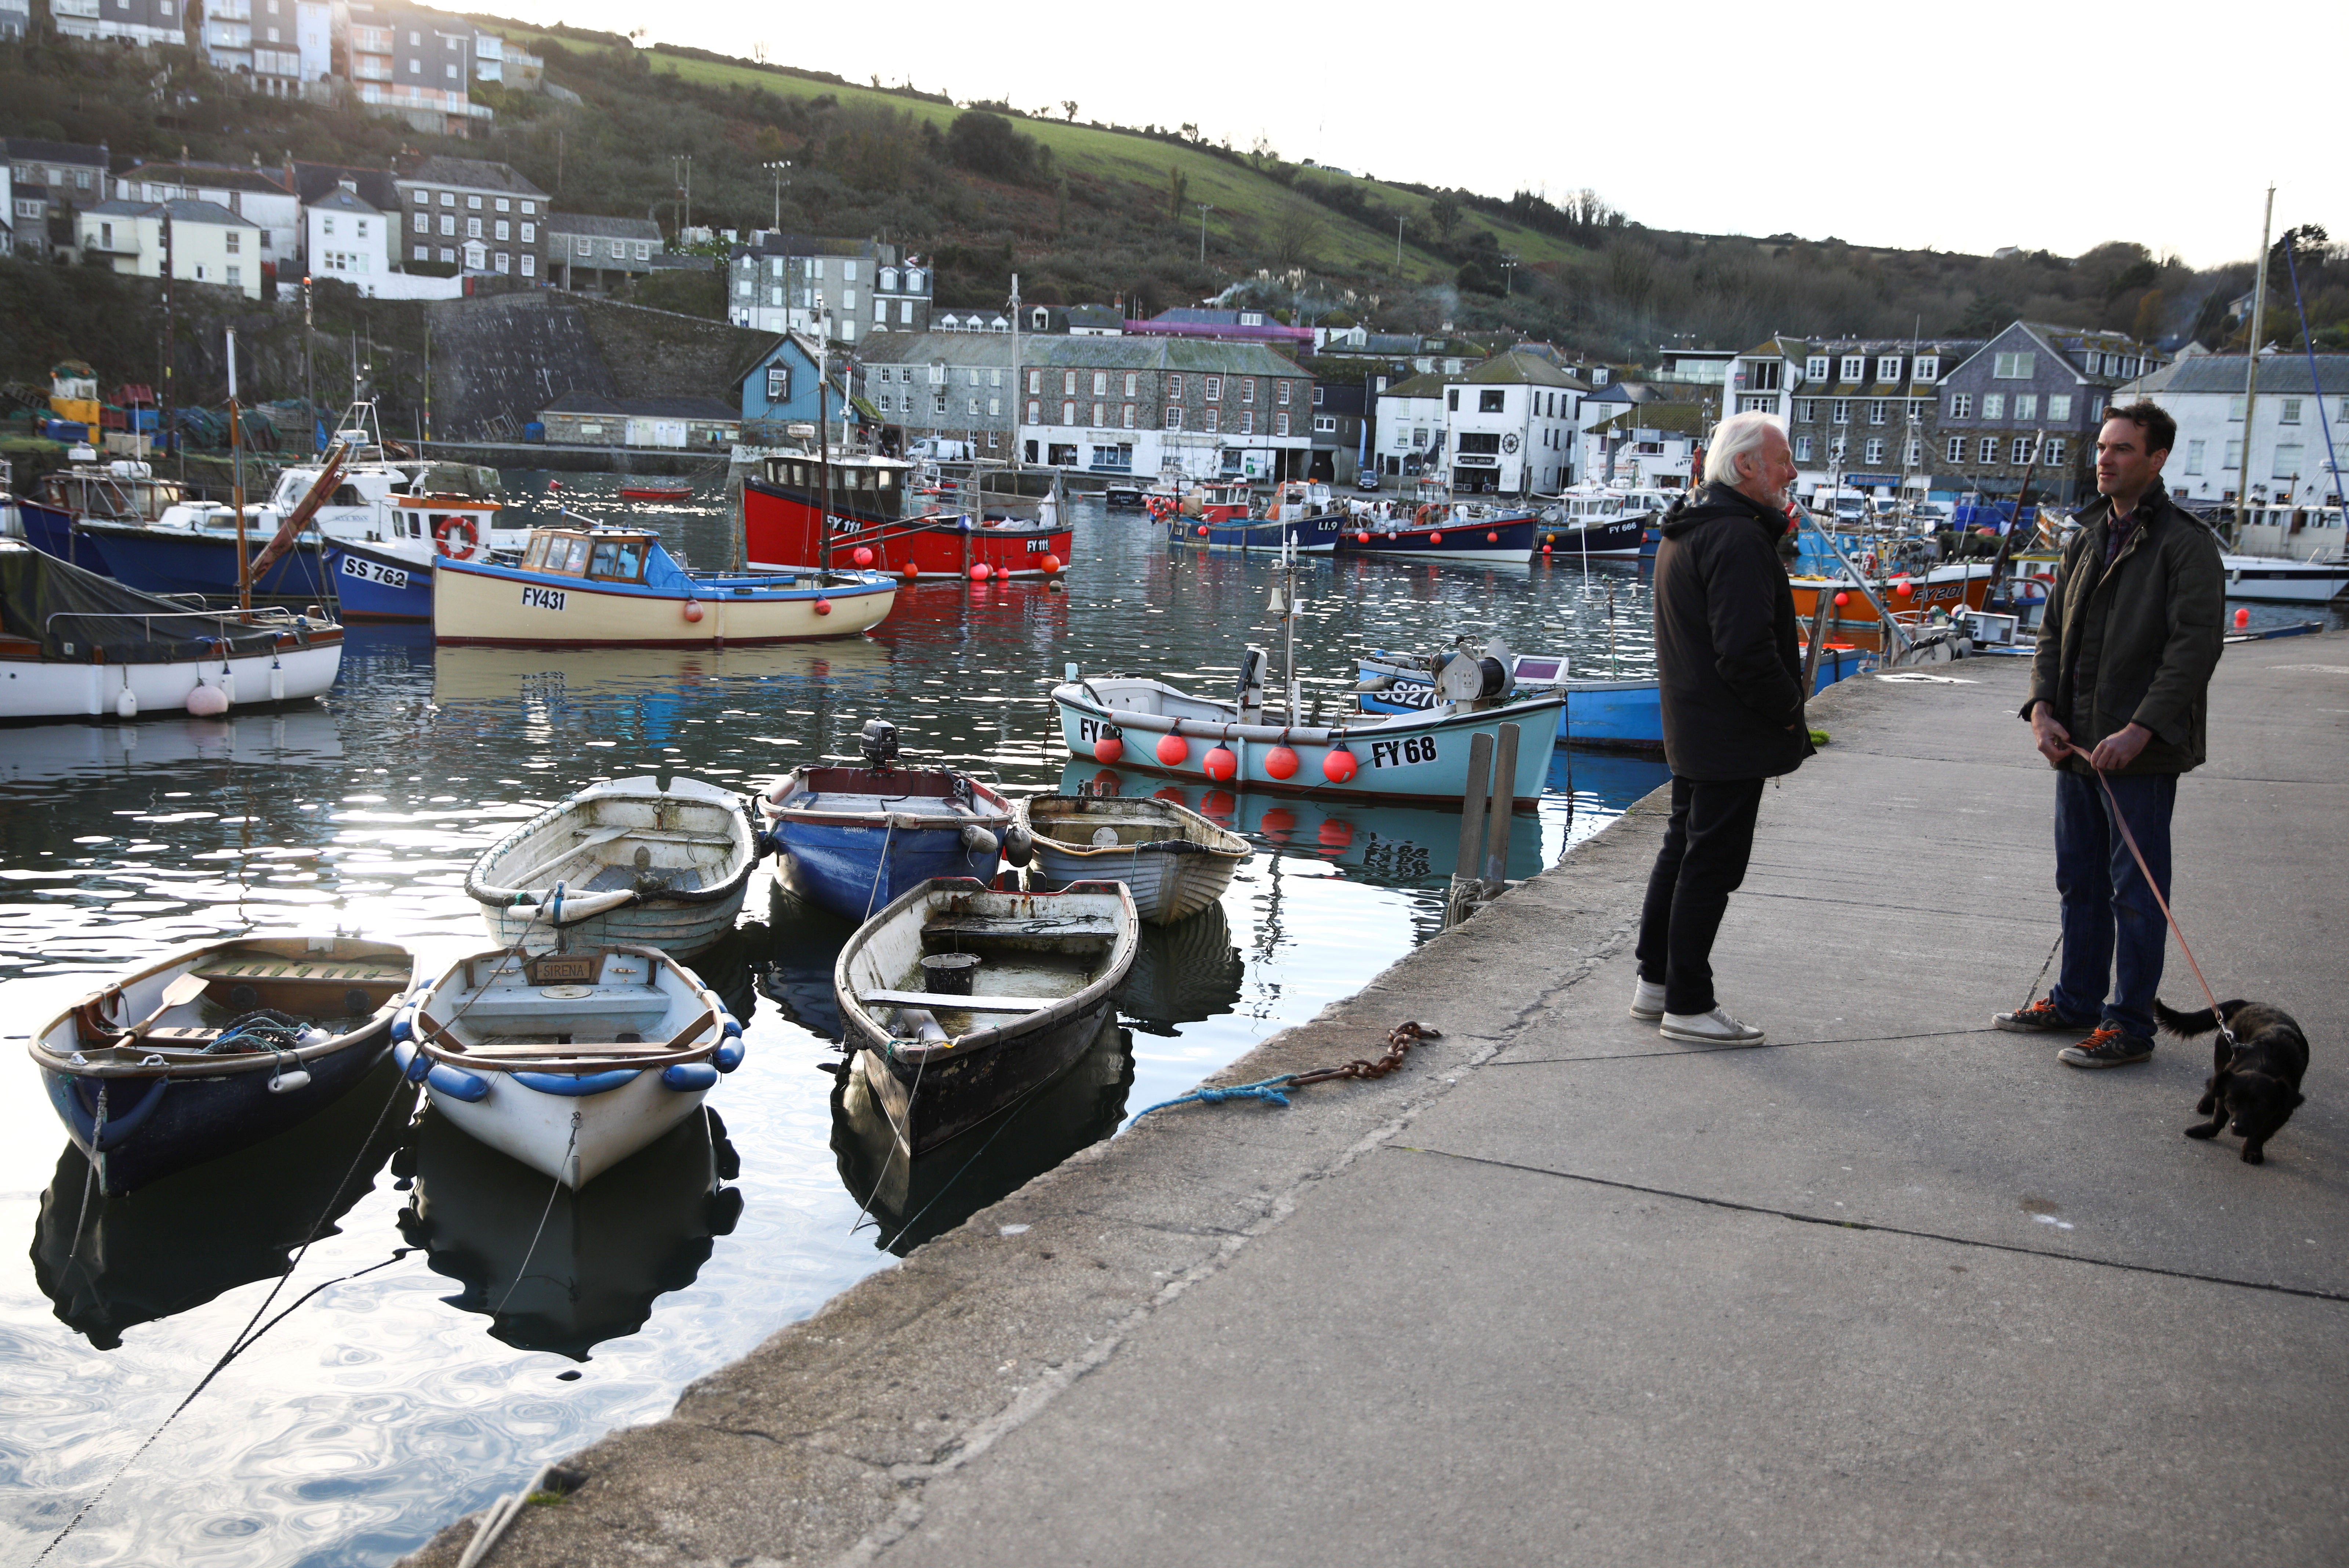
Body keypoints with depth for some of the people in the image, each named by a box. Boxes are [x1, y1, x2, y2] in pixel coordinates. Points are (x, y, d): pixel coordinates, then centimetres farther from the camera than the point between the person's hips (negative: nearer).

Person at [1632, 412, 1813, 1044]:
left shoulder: (1684, 531, 14)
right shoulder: (1737, 538, -20)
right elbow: (1747, 649, -25)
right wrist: (1787, 709, -14)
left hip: (1689, 728, 11)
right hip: (1731, 737, -11)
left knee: (1682, 850, 18)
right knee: (1712, 863, -3)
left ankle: (1655, 983, 27)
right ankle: (1688, 1006, 4)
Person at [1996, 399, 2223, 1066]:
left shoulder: (2185, 544, -10)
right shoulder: (2087, 540, 14)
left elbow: (2195, 646, -17)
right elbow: (2053, 630, 16)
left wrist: (2140, 730, -23)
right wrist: (2043, 706, 0)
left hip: (2142, 753, -8)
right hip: (2077, 747, 8)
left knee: (2136, 891, 1)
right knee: (2079, 881, 17)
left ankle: (2130, 1023, 10)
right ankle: (2076, 1000, 30)